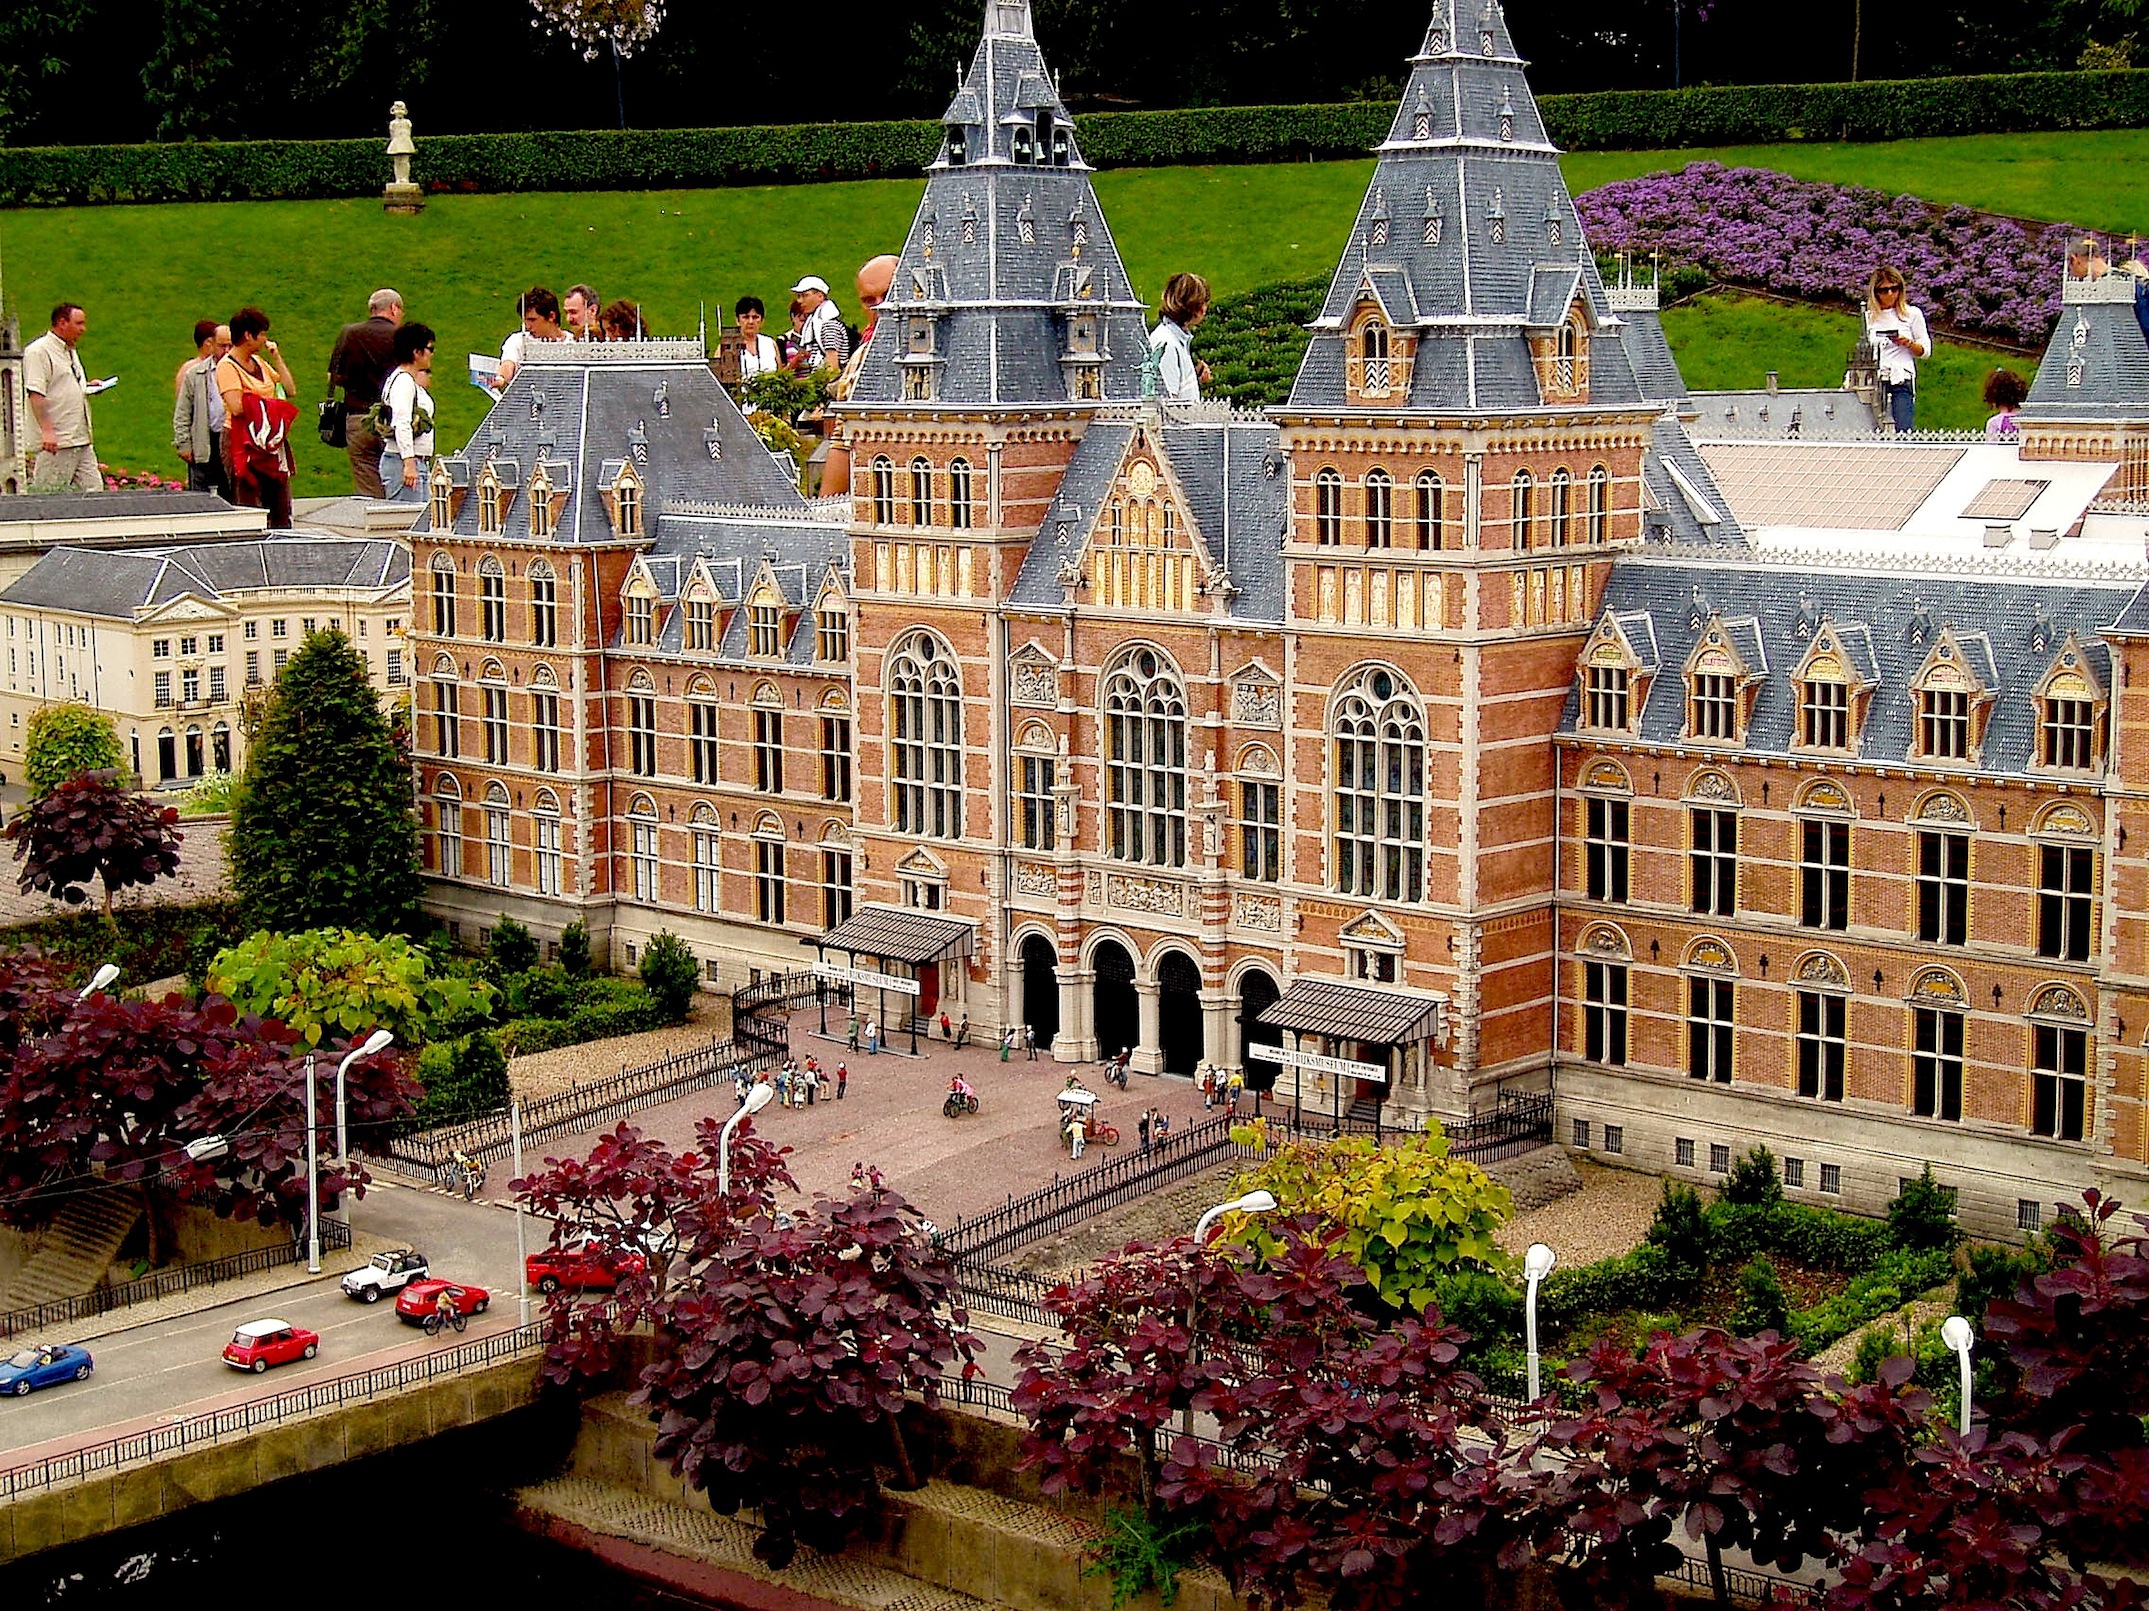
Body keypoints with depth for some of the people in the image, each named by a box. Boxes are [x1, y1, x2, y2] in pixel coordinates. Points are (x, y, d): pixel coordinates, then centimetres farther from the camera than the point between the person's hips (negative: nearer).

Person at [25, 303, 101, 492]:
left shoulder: (71, 352, 20)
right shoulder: (39, 352, -10)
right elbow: (36, 393, -18)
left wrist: (86, 387, 13)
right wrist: (46, 430, -26)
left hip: (81, 440, 9)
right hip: (57, 441, -9)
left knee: (93, 490, 3)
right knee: (47, 494, -7)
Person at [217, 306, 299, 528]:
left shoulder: (259, 362, 17)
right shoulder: (227, 366, -8)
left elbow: (290, 389, 13)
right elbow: (237, 407, -19)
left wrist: (276, 356, 10)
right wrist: (266, 403, -6)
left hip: (271, 441, 8)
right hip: (242, 441, -8)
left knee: (280, 509, 8)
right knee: (248, 510, -6)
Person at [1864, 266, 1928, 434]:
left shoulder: (1912, 314, 8)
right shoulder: (1869, 317, 15)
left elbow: (1925, 350, 9)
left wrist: (1909, 343, -11)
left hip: (1902, 381, -2)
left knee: (1904, 431, -15)